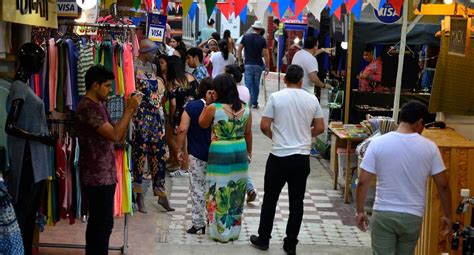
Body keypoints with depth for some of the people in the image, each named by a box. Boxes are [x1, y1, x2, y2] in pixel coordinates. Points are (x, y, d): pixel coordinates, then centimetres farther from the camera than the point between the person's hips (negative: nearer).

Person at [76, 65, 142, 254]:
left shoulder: (98, 106, 15)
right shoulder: (88, 107, -15)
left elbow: (119, 137, 14)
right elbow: (114, 135, -22)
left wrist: (130, 112, 3)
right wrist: (129, 109, -14)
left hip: (103, 174, 10)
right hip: (98, 176, -10)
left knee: (98, 223, 14)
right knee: (103, 223, -6)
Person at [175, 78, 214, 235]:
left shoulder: (191, 106, -8)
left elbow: (182, 129, -13)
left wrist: (179, 149, -4)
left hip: (197, 155, -2)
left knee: (198, 190, 5)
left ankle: (198, 224, 7)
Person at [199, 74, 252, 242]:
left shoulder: (213, 108, -14)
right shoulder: (245, 109, -1)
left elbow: (202, 124, 3)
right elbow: (248, 133, 8)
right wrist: (249, 152, 21)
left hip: (220, 154, -4)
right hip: (240, 153, 4)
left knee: (220, 192, 8)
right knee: (236, 193, 14)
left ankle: (221, 232, 15)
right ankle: (234, 230, 25)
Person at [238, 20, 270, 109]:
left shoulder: (245, 37, 1)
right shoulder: (262, 40, -3)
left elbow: (239, 50, 0)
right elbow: (265, 54, -4)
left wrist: (240, 62, 9)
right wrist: (267, 67, 3)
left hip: (248, 64, 0)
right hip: (258, 65, 0)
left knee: (248, 84, 1)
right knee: (256, 84, 10)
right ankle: (254, 103, 15)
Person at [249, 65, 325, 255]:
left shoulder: (276, 97, -8)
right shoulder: (312, 99, 0)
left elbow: (264, 126, -8)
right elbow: (319, 128, 5)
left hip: (279, 157, -2)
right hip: (302, 157, 2)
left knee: (270, 199, 11)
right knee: (296, 202, 10)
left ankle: (263, 239, 20)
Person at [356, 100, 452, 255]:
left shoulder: (378, 143, -7)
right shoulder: (429, 147, -6)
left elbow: (363, 182, -7)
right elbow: (443, 185, -2)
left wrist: (360, 211, 5)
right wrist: (447, 215, 10)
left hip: (383, 214, -1)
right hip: (412, 216, 1)